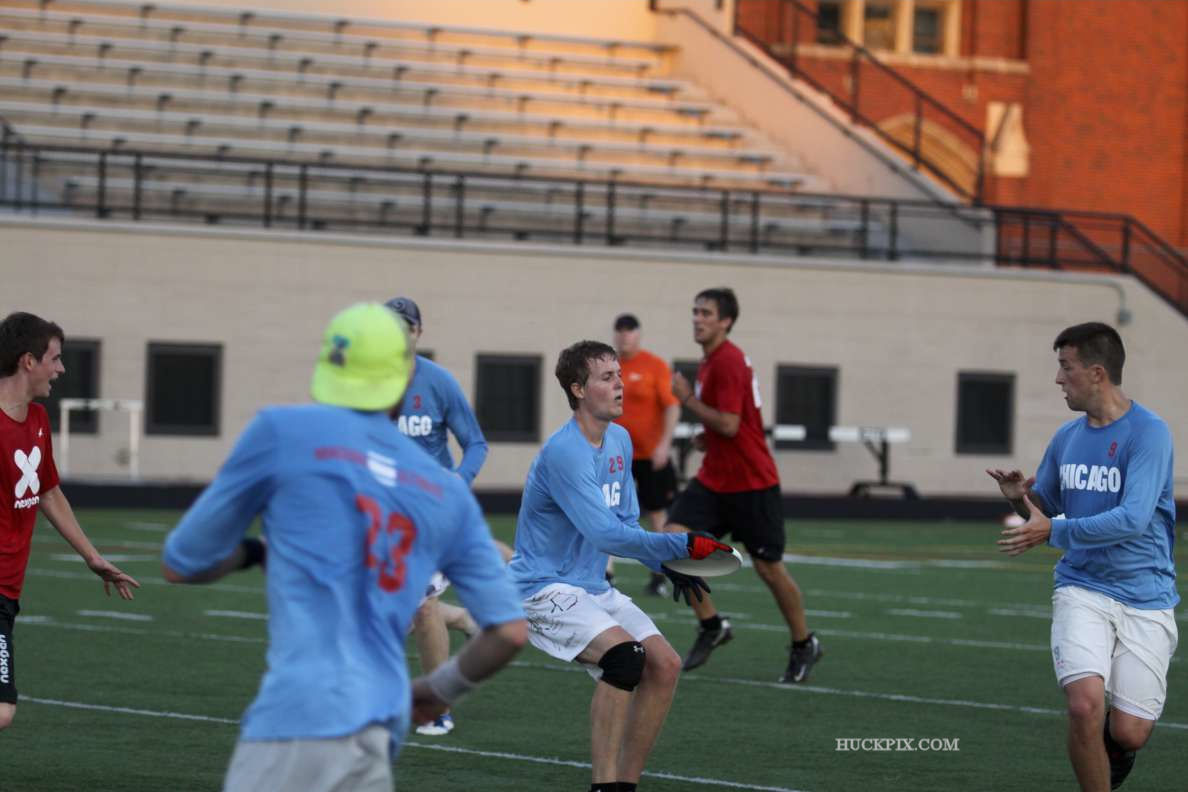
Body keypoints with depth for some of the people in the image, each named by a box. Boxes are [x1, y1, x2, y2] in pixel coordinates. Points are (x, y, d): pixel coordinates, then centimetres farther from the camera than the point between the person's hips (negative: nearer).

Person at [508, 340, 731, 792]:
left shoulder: (620, 441, 7)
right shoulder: (564, 453, -22)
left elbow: (626, 523, 16)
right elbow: (604, 534, -28)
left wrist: (667, 566, 0)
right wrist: (682, 546, -28)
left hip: (592, 587, 9)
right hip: (546, 589, -9)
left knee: (665, 665, -2)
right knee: (625, 655, -29)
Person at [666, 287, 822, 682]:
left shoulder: (728, 361, -18)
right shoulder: (710, 360, 11)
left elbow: (729, 425, -25)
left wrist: (688, 399, -16)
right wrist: (708, 436, 8)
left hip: (752, 483, -8)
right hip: (714, 479, 8)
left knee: (769, 568, 2)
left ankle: (804, 644, 22)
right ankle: (711, 626, 2)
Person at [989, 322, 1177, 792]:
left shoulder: (1148, 433, -12)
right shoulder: (1067, 437, 8)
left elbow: (1133, 519, -22)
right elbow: (1044, 506, 21)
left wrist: (1054, 531, -22)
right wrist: (1021, 497, -2)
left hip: (1145, 598, -4)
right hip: (1082, 589, 4)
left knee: (1128, 733, -4)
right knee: (1084, 703, -21)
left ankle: (1113, 749, 33)